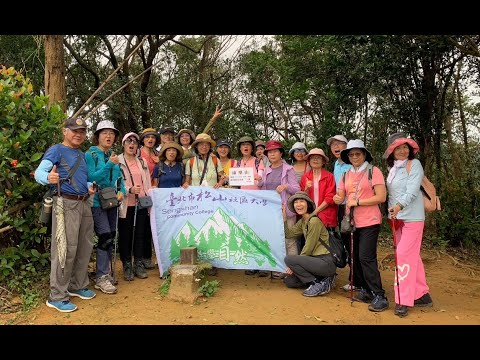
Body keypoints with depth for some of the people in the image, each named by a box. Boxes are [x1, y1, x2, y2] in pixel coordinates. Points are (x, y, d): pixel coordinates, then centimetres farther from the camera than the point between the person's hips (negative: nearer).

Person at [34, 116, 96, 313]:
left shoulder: (82, 155, 19)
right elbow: (39, 172, -17)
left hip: (84, 203, 8)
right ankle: (57, 296, 3)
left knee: (85, 247, 14)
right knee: (66, 249, -8)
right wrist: (48, 178, -41)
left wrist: (89, 186, 6)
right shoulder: (56, 150, -5)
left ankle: (78, 286, 29)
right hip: (66, 203, -8)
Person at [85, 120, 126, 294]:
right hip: (97, 202, -6)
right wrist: (109, 164, -25)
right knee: (105, 237, -11)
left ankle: (107, 272, 27)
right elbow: (91, 177, -17)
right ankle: (101, 277, 1)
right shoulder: (90, 154, -7)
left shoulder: (114, 156, 11)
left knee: (110, 238, 12)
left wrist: (122, 191, -4)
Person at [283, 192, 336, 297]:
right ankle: (323, 280, 12)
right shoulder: (302, 221, 11)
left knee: (288, 259, -19)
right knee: (289, 281, 8)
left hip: (326, 262, -9)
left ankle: (319, 284, -10)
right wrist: (284, 218, 1)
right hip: (316, 260, 9)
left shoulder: (314, 221, -17)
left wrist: (293, 266, -8)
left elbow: (308, 248, -15)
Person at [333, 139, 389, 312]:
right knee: (355, 257, 10)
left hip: (369, 222, -6)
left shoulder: (373, 171, -6)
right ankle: (365, 290, 24)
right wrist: (338, 199, -14)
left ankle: (379, 296, -2)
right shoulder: (346, 175, 11)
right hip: (352, 222, 6)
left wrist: (357, 202, -14)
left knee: (366, 258, -11)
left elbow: (381, 197, -13)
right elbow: (340, 196, 10)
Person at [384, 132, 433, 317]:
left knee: (405, 255, -9)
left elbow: (412, 190, -20)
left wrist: (399, 206, -34)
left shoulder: (414, 164, -8)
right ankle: (421, 294, 25)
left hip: (412, 217, -7)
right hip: (397, 217, 7)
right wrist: (391, 212, 7)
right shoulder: (392, 168, 12)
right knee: (412, 256, 13)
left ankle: (404, 300, -1)